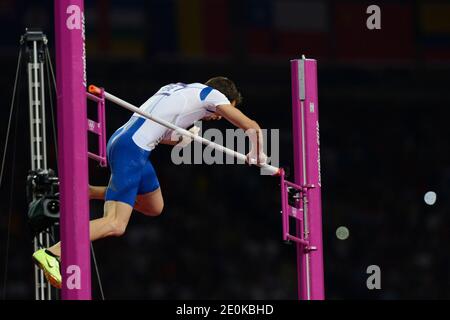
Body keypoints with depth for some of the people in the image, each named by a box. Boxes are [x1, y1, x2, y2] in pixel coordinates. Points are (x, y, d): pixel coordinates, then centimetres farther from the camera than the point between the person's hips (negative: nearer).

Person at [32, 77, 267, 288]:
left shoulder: (180, 90, 26)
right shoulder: (212, 94, 4)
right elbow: (251, 127, 5)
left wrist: (181, 139, 21)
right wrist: (257, 155, 21)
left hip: (121, 140, 9)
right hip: (132, 150, -9)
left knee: (155, 208, 25)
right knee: (115, 225, -18)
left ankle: (85, 193, 18)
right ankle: (52, 254, -31)